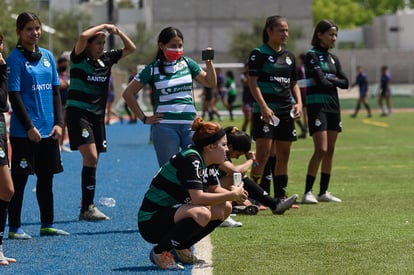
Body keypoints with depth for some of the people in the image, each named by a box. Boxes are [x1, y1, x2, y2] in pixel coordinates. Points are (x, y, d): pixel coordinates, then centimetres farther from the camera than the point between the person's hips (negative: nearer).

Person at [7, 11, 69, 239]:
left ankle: (47, 225, 19)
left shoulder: (47, 56, 11)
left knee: (46, 177, 11)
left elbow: (55, 91, 13)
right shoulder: (15, 58, -7)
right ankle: (14, 228, 5)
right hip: (24, 132, -6)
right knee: (20, 178, -1)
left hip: (48, 130, 6)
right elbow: (14, 96, -11)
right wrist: (29, 126, -15)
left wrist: (58, 123, 3)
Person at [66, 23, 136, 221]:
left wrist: (118, 32, 3)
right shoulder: (79, 58, -6)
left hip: (97, 115, 7)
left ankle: (86, 207, 12)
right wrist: (103, 26, -12)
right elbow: (83, 36, -25)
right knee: (90, 157, -18)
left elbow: (131, 48, 18)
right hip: (78, 113, -7)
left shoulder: (106, 59, 10)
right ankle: (87, 208, -18)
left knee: (92, 161, 6)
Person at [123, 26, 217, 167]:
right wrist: (144, 118, -1)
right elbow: (128, 93, 2)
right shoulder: (152, 69, 0)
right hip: (165, 127, -3)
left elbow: (210, 83, 13)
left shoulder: (187, 63, 10)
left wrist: (209, 63, -4)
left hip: (190, 125, 3)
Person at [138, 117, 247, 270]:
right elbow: (197, 198, -29)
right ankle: (160, 252, -14)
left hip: (172, 214, 10)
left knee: (225, 208, 4)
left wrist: (235, 195, -1)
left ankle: (181, 249, 12)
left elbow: (214, 188, 20)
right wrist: (232, 195, -20)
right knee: (201, 214, -35)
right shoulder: (191, 159, -21)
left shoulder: (205, 161, 7)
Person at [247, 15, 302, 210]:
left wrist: (299, 103, 3)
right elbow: (253, 82, -11)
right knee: (263, 154, -13)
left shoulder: (289, 56, 15)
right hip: (265, 110, -7)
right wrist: (264, 107, -21)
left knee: (283, 155, 7)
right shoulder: (259, 54, -4)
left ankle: (280, 197, 13)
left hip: (286, 111, 7)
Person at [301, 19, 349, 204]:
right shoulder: (312, 56, -7)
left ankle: (324, 192, 13)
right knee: (321, 150, -14)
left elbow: (345, 83, 7)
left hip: (333, 105, 7)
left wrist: (328, 79, -7)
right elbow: (321, 81, -16)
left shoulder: (333, 59, 16)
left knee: (330, 151, 7)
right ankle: (308, 192, -11)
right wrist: (333, 81, 2)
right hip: (317, 104, -7)